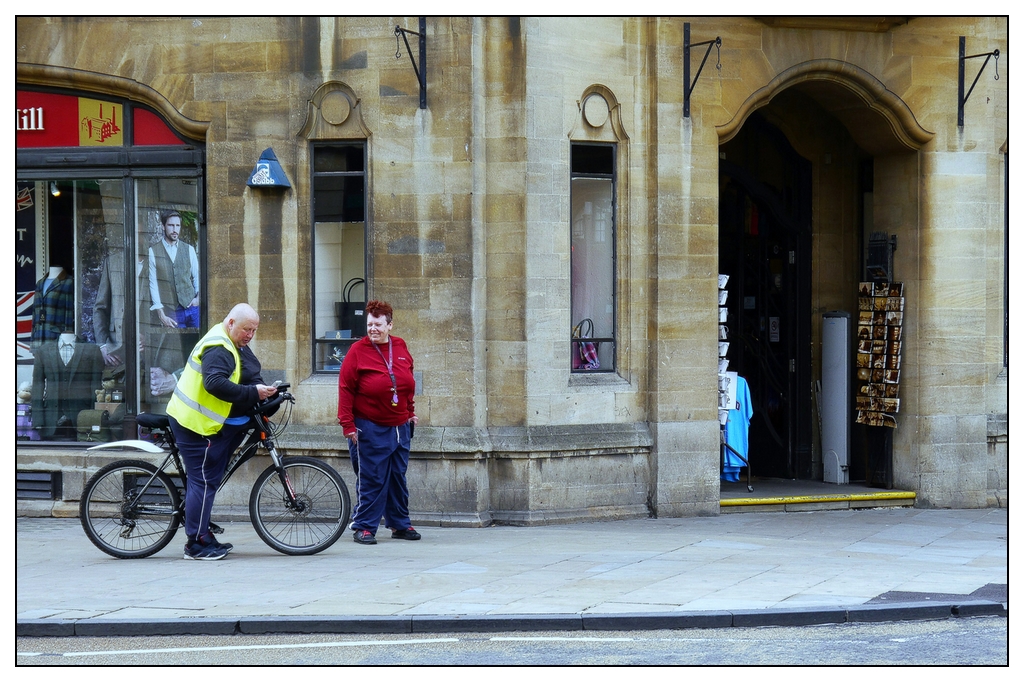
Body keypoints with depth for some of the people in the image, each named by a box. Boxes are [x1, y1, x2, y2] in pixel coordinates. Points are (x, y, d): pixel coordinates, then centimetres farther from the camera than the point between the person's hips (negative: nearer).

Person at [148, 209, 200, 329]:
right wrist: (161, 315, -6)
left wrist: (199, 297, -4)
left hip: (192, 307, 2)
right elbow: (153, 284, -1)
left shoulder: (189, 250, 10)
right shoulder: (153, 252, 0)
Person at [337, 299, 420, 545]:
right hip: (370, 429, -5)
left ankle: (400, 525, 23)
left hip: (399, 426, 5)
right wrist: (347, 424, -14)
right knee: (371, 479, -3)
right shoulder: (358, 351, -9)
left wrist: (410, 412, 18)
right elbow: (346, 389, -10)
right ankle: (364, 527, 6)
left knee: (398, 477, 13)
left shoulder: (401, 347, 6)